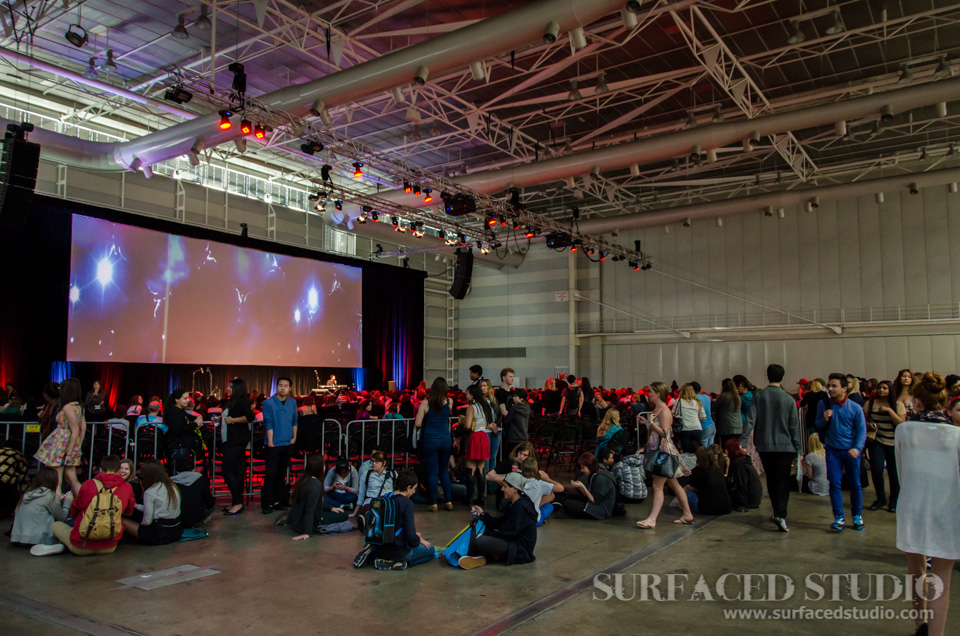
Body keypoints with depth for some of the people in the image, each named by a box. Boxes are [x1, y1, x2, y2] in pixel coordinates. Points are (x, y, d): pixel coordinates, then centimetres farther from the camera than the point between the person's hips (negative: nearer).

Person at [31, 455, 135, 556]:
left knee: (56, 525, 28)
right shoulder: (126, 487, -2)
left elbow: (74, 512, 13)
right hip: (109, 548, 0)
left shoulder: (88, 484, -4)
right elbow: (129, 511, 18)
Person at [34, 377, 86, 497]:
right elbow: (83, 428, 12)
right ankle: (84, 505, 5)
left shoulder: (67, 407, -15)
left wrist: (69, 452, -17)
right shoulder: (79, 407, 10)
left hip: (62, 446, -8)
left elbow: (75, 431, -19)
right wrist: (78, 447, 15)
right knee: (72, 479, 9)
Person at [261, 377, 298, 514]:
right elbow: (268, 424, -10)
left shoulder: (292, 402, 8)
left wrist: (294, 437, 9)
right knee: (271, 474, -4)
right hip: (273, 445, -5)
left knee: (282, 474, 11)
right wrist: (270, 442, -12)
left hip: (287, 444, 5)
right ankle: (267, 504, 2)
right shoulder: (268, 403, -8)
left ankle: (278, 501, 18)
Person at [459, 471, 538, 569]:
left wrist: (484, 533, -11)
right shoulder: (515, 504, 11)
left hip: (521, 552, -11)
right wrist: (482, 515, 0)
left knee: (480, 541, -28)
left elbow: (506, 533, -20)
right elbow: (499, 523, 12)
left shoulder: (520, 508, -21)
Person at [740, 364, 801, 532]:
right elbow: (794, 426, 0)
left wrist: (743, 441, -9)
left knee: (771, 480, 15)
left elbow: (750, 420, -8)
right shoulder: (789, 399, -4)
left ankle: (778, 512, 24)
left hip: (764, 446, 2)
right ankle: (780, 514, -16)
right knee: (783, 480, -2)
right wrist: (797, 449, 6)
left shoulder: (758, 396, -1)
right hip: (784, 446, -2)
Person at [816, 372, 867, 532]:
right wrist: (824, 419, -15)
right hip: (832, 451, 1)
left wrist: (857, 448, -17)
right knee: (834, 483, -2)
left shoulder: (855, 408, -5)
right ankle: (839, 518, 4)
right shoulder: (823, 405, 2)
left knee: (855, 484, 8)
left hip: (851, 451, -1)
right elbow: (819, 427, 7)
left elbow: (862, 430, -4)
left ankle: (857, 516, 23)